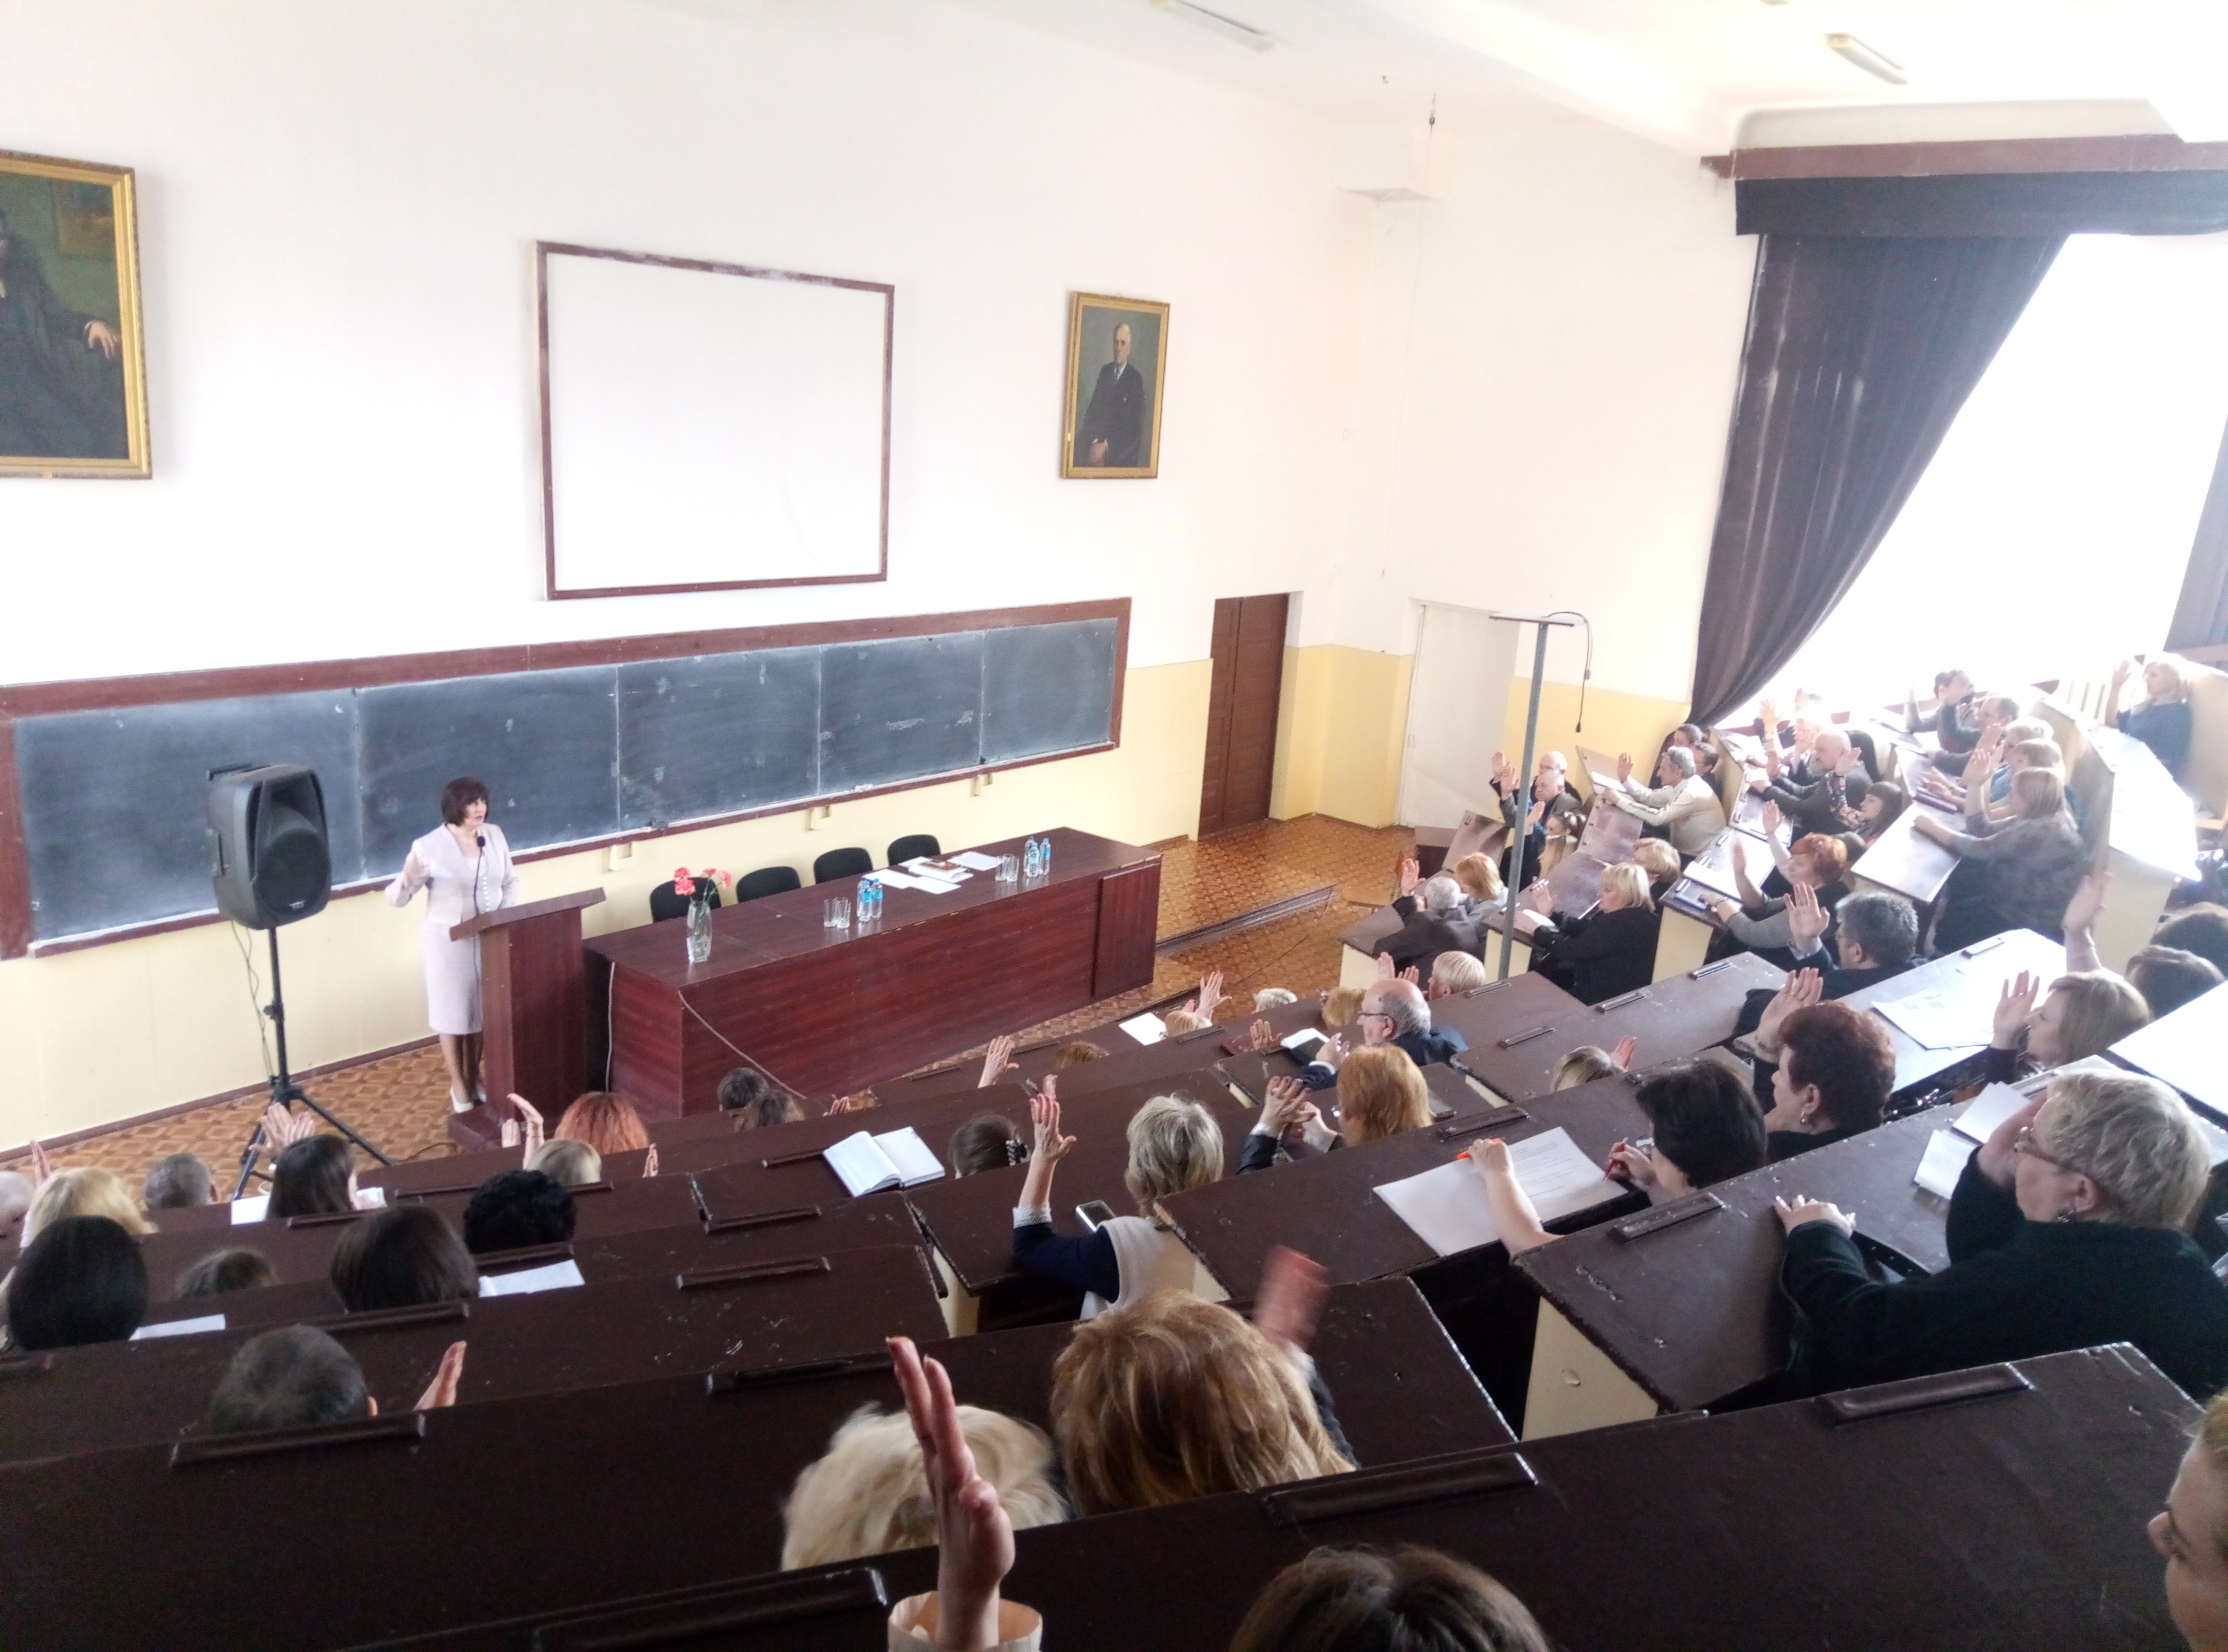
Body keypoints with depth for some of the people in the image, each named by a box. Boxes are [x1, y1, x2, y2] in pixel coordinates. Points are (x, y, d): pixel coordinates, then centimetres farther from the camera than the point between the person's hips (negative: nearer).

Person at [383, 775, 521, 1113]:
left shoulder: (495, 835, -1)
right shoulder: (429, 847, -16)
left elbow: (511, 881, 11)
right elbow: (396, 899, -15)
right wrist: (407, 880, -37)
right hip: (449, 942, -4)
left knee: (484, 1010, 15)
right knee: (453, 1014, 8)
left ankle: (474, 1076, 34)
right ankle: (458, 1087, 24)